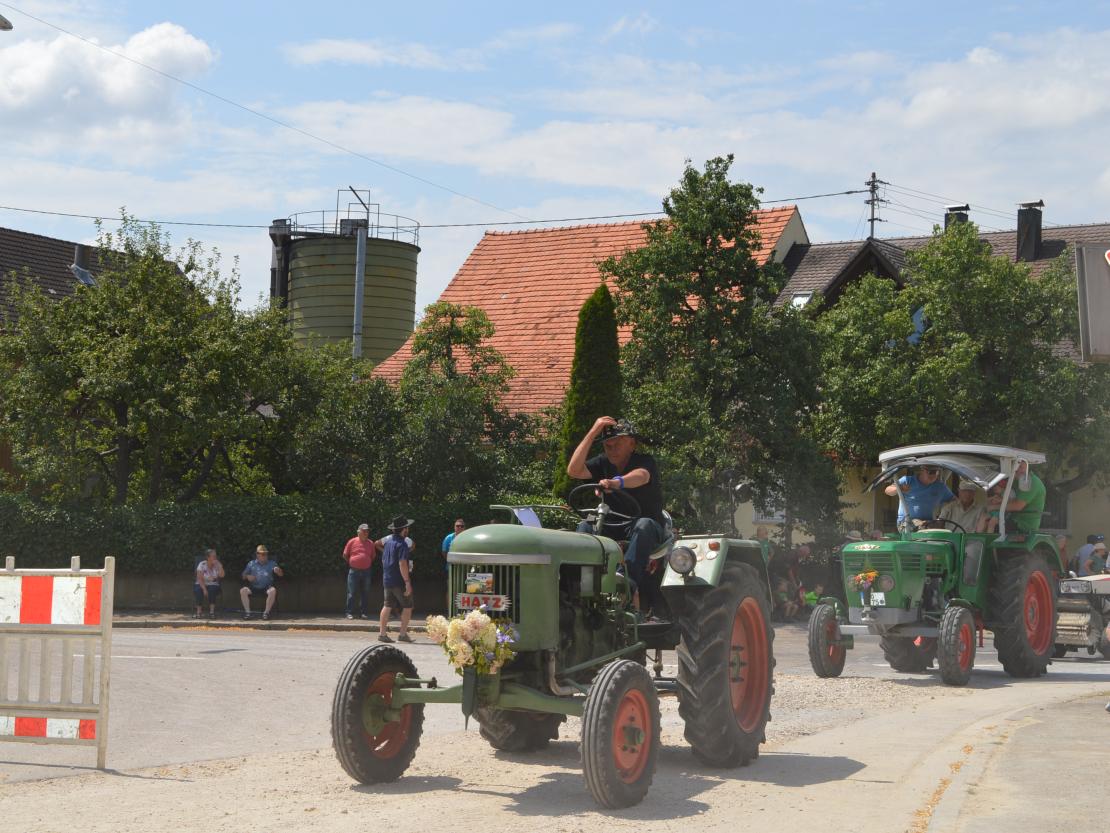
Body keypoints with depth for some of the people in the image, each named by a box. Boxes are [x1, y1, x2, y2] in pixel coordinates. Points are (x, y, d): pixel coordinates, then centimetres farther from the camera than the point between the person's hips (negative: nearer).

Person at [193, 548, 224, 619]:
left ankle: (212, 611, -29)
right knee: (198, 590, -33)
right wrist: (204, 589, -25)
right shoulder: (202, 565, -6)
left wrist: (219, 565, -19)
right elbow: (200, 579, -13)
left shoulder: (217, 565, 0)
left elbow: (222, 575, -16)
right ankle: (199, 611, -22)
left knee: (212, 590, -33)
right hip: (202, 585, -1)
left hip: (213, 585, 1)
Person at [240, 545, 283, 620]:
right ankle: (247, 612, -19)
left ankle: (266, 612, -25)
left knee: (273, 591, -35)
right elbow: (243, 575, 14)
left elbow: (281, 574, -1)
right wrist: (247, 576, -11)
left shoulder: (272, 564, 9)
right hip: (253, 588, 1)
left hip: (266, 588, -1)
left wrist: (278, 571, -27)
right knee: (243, 590, -27)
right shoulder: (251, 564, 12)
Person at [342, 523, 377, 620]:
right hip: (354, 571, -3)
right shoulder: (352, 542, -1)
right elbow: (345, 555, 6)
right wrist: (351, 563, 6)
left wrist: (367, 564, 11)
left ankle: (364, 613, 11)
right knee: (352, 593, -1)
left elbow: (373, 557, 19)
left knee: (365, 593, 5)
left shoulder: (371, 544, 7)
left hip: (366, 571, 3)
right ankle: (350, 613, 4)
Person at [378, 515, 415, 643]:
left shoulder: (388, 541, 11)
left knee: (387, 606, 10)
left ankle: (382, 633, 7)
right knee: (407, 606, 4)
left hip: (387, 580, 8)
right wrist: (407, 582, -23)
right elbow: (402, 564, -23)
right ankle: (403, 634, 2)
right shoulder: (402, 543, -16)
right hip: (399, 581, -8)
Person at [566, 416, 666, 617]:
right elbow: (574, 470, -12)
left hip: (649, 527, -4)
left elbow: (640, 476, -33)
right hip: (613, 528, 4)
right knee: (585, 526, -23)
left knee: (644, 525, -37)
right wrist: (593, 432, -13)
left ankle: (628, 582, -51)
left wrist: (616, 483, -56)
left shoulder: (645, 461, -7)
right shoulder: (604, 463, 7)